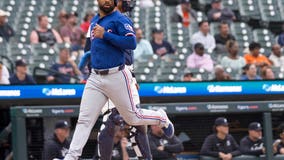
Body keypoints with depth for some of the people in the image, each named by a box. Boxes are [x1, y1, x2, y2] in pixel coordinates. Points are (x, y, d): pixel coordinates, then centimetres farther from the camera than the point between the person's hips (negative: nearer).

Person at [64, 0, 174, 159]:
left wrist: (105, 34, -22)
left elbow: (132, 43, -22)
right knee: (84, 120, -3)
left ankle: (161, 118, 35)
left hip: (116, 77, -6)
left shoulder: (120, 19, -9)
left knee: (132, 118, 8)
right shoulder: (94, 21, 15)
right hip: (95, 78, 6)